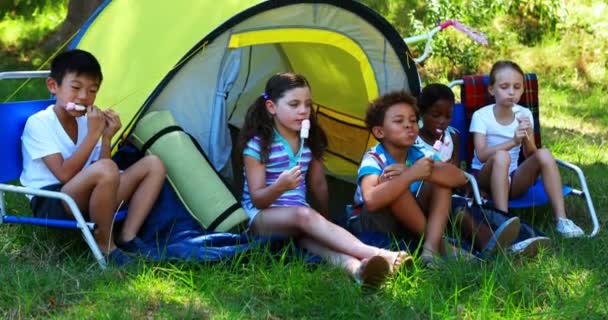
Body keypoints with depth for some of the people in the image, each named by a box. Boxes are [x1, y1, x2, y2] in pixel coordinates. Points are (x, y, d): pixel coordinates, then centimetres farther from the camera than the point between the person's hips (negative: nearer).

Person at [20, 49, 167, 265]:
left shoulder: (85, 122, 11)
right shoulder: (38, 123, -10)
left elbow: (101, 178, 4)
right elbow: (64, 175, -21)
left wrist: (106, 138, -8)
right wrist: (93, 134, -19)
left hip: (84, 201, 8)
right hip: (50, 206, -8)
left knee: (153, 165, 0)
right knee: (106, 170, -36)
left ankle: (127, 239, -10)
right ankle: (105, 246, -16)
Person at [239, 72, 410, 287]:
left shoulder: (310, 142, 7)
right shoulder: (257, 145, -9)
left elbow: (319, 186, 18)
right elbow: (256, 199, -13)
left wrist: (324, 221, 17)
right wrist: (279, 187, -32)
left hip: (298, 217, 4)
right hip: (263, 217, -4)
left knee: (312, 234, -33)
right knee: (303, 215, -36)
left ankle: (354, 266, -66)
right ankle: (376, 254, -52)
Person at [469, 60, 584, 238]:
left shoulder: (524, 114, 1)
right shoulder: (481, 116, -10)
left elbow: (530, 155, -2)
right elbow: (481, 155, -23)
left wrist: (527, 139, -24)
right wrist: (513, 141, -36)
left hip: (513, 180, 4)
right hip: (485, 179, -4)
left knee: (544, 155, -23)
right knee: (501, 156, -36)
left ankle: (561, 219, -23)